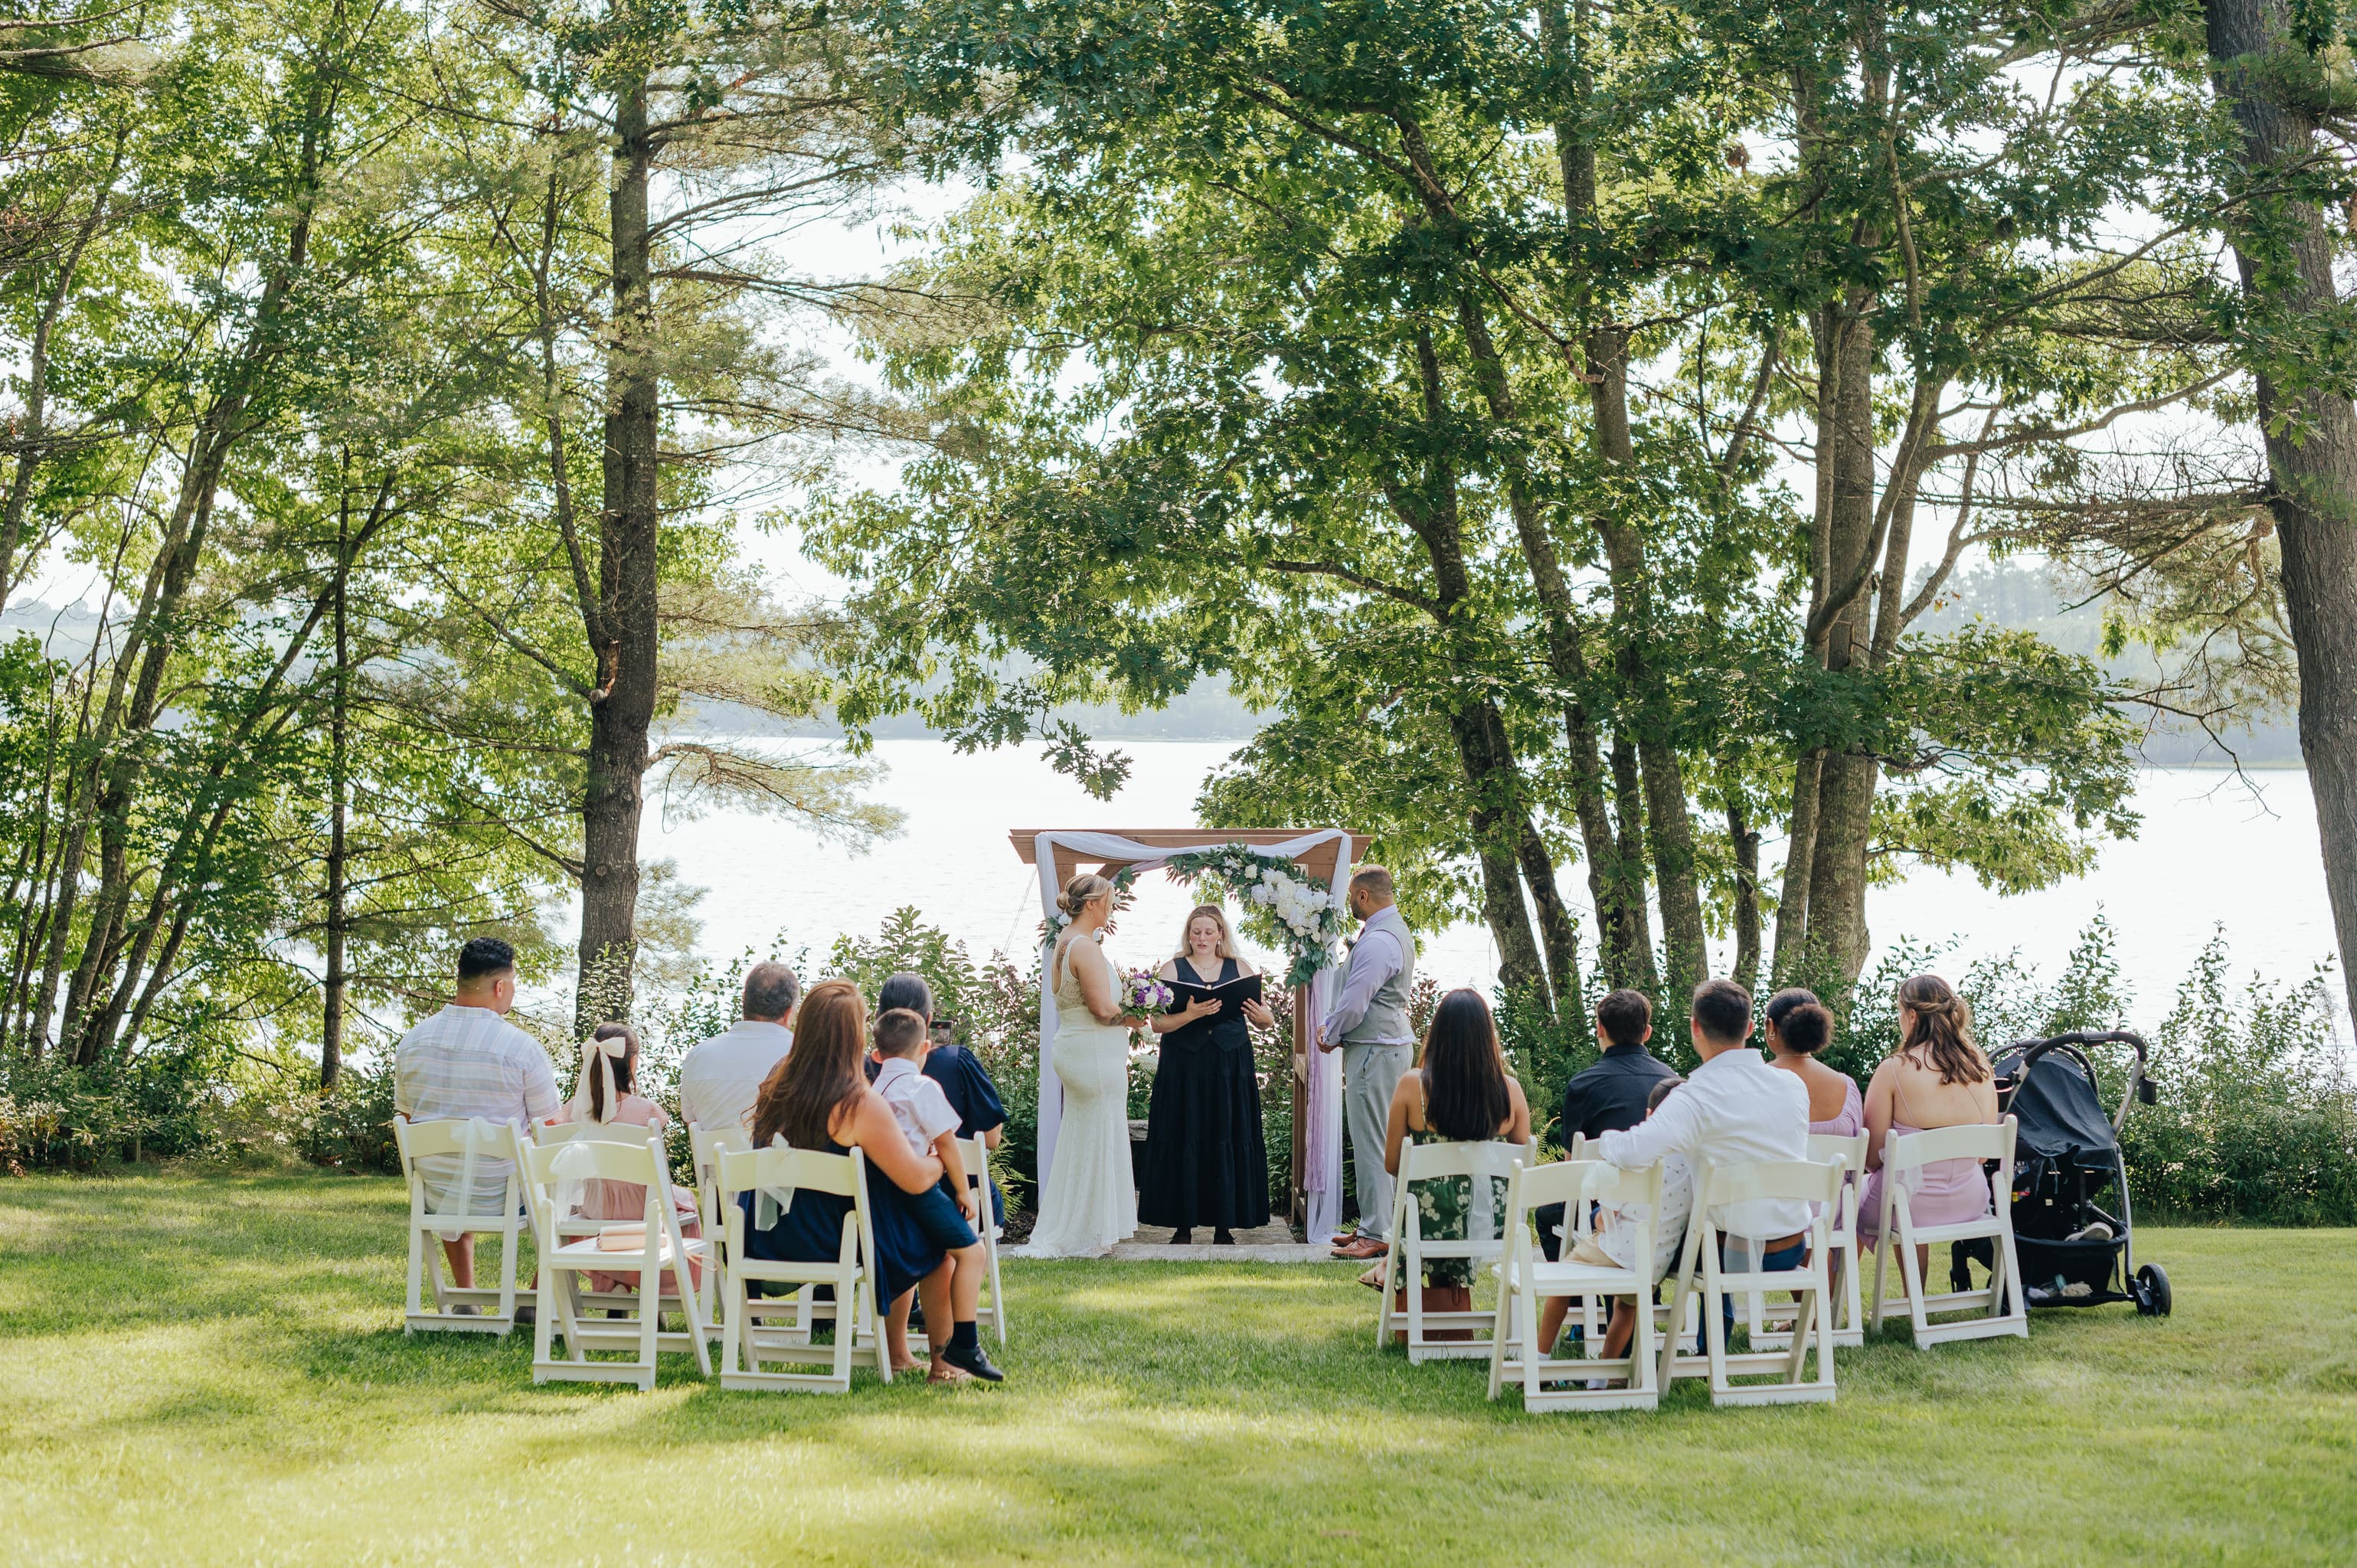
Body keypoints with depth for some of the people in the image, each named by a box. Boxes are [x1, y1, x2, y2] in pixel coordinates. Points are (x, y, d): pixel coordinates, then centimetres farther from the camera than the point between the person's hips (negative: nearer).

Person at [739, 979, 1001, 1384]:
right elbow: (917, 1179, -18)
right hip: (836, 1247, -7)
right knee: (938, 1246, 18)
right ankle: (943, 1363, 28)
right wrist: (940, 1159, 4)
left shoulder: (776, 1087, -2)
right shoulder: (860, 1104, -24)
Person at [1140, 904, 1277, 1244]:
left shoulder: (1240, 969, 9)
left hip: (1230, 1069, 1)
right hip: (1184, 1069, -1)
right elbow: (1158, 1023, -4)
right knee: (1184, 1143, -3)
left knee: (1229, 1142, -1)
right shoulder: (1172, 970, 4)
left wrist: (1261, 1016, -14)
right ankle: (1183, 1225, 3)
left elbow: (1267, 1020, 9)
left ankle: (1224, 1227, 5)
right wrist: (1190, 1015, -21)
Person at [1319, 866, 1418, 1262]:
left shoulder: (1377, 942, -20)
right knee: (1372, 1140, 15)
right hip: (1392, 1040, 11)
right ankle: (1372, 1225, 22)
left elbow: (1354, 1004, -22)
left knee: (1371, 1143, -6)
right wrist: (1332, 1026, 12)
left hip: (1374, 1050, -11)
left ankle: (1376, 1236, -4)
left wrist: (1330, 1033, -2)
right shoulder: (1398, 931, 15)